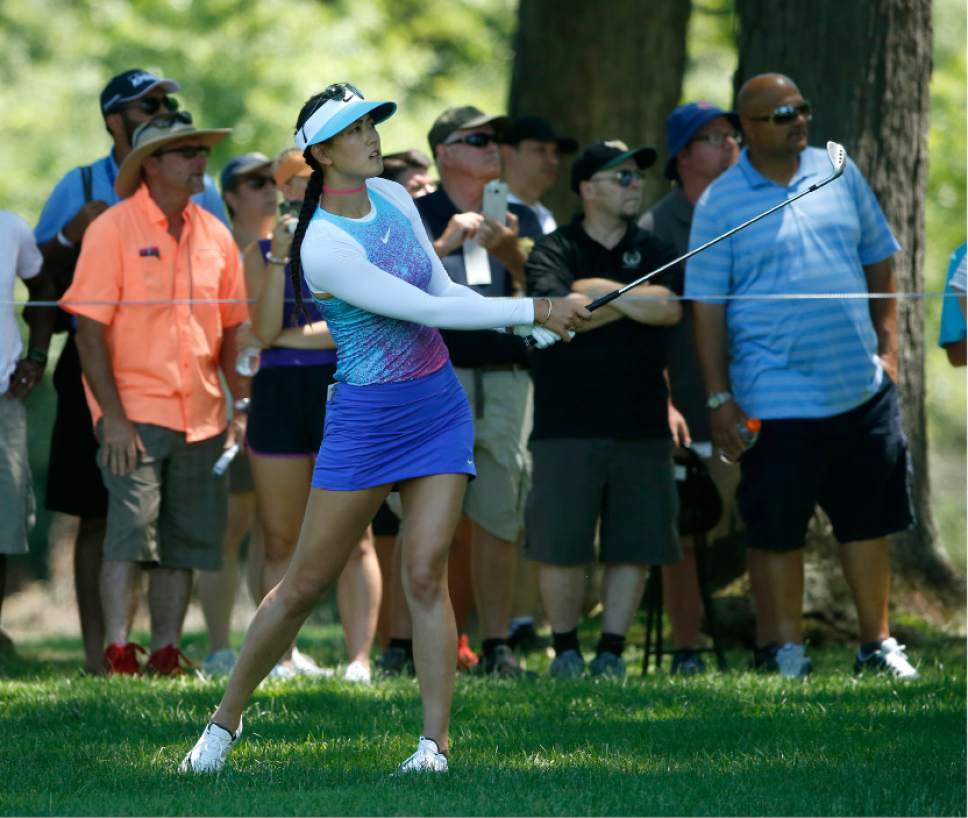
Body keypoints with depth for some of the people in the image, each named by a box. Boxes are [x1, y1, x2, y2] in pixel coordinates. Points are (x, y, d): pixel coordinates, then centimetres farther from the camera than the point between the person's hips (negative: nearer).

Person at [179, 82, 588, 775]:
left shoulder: (393, 198, 3)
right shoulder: (322, 246, -21)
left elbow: (445, 290, 11)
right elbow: (427, 310, -22)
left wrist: (531, 325, -4)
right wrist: (534, 310, -19)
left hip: (440, 407, 5)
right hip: (367, 418, -5)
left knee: (427, 574, -5)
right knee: (307, 583, 1)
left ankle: (435, 745, -5)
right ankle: (226, 722, 17)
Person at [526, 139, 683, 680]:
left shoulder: (655, 252, 13)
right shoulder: (554, 252, 4)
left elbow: (670, 308, -7)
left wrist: (598, 290, -8)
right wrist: (635, 301, -7)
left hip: (642, 421, 3)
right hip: (568, 423, -3)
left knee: (636, 543, 2)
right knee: (561, 543, -2)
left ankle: (612, 650, 10)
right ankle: (566, 648, 11)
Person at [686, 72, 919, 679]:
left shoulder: (839, 173, 6)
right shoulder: (720, 203, -5)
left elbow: (878, 260, 15)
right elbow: (707, 307, -5)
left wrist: (887, 346, 9)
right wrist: (719, 399, -8)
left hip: (862, 387, 4)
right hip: (777, 398, -4)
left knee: (868, 521, 11)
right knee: (778, 531, 2)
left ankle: (878, 645, 22)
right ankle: (789, 652, 14)